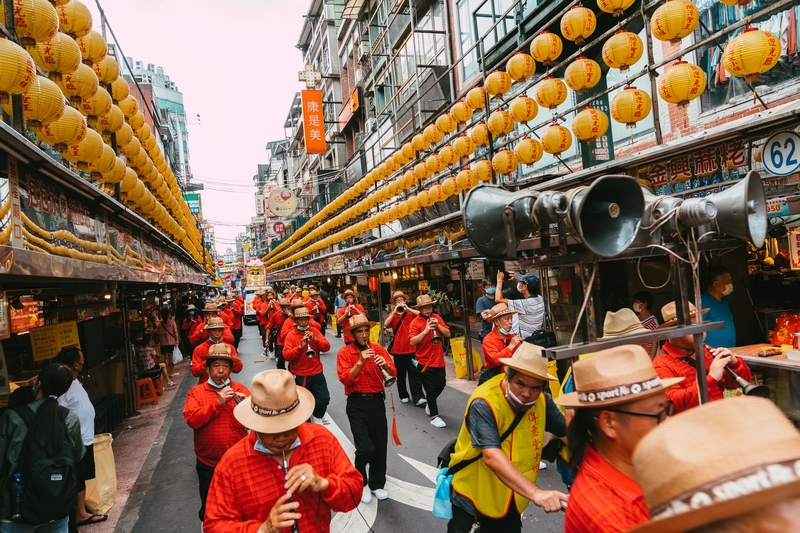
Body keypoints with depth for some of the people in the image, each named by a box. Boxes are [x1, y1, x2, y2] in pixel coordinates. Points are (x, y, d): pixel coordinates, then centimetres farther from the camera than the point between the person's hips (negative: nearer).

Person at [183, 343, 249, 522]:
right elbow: (191, 420, -18)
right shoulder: (196, 391, -3)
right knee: (209, 509, 20)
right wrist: (217, 402, -24)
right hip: (208, 463, 0)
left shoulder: (241, 389, -2)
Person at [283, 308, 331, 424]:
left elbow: (326, 347, -5)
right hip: (299, 376, -2)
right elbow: (286, 356, -17)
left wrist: (315, 339, -21)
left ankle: (316, 417, 28)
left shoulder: (314, 331, 3)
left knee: (324, 399, -1)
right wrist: (300, 346, -28)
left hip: (317, 374, 3)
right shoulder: (290, 335, -7)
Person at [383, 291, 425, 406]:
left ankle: (418, 398, -8)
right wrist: (395, 311, -18)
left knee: (414, 373, -6)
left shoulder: (411, 312, 3)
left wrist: (407, 308, -19)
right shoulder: (392, 314, 6)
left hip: (412, 348, -2)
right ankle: (403, 396, 24)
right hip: (398, 349, 2)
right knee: (400, 374, 11)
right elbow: (386, 324, -13)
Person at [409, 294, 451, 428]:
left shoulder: (436, 317, 4)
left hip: (439, 359, 5)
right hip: (425, 361, -5)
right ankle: (434, 416, 11)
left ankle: (430, 402, 44)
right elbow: (412, 342, -20)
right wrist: (426, 330, -28)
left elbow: (448, 334, 0)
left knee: (441, 384, 17)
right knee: (431, 388, 0)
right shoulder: (415, 322, -10)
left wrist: (438, 325, -16)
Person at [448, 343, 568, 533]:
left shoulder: (542, 400, -11)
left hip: (510, 497, 5)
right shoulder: (484, 404, -31)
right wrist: (535, 493, -51)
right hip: (472, 493, -5)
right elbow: (492, 456, -40)